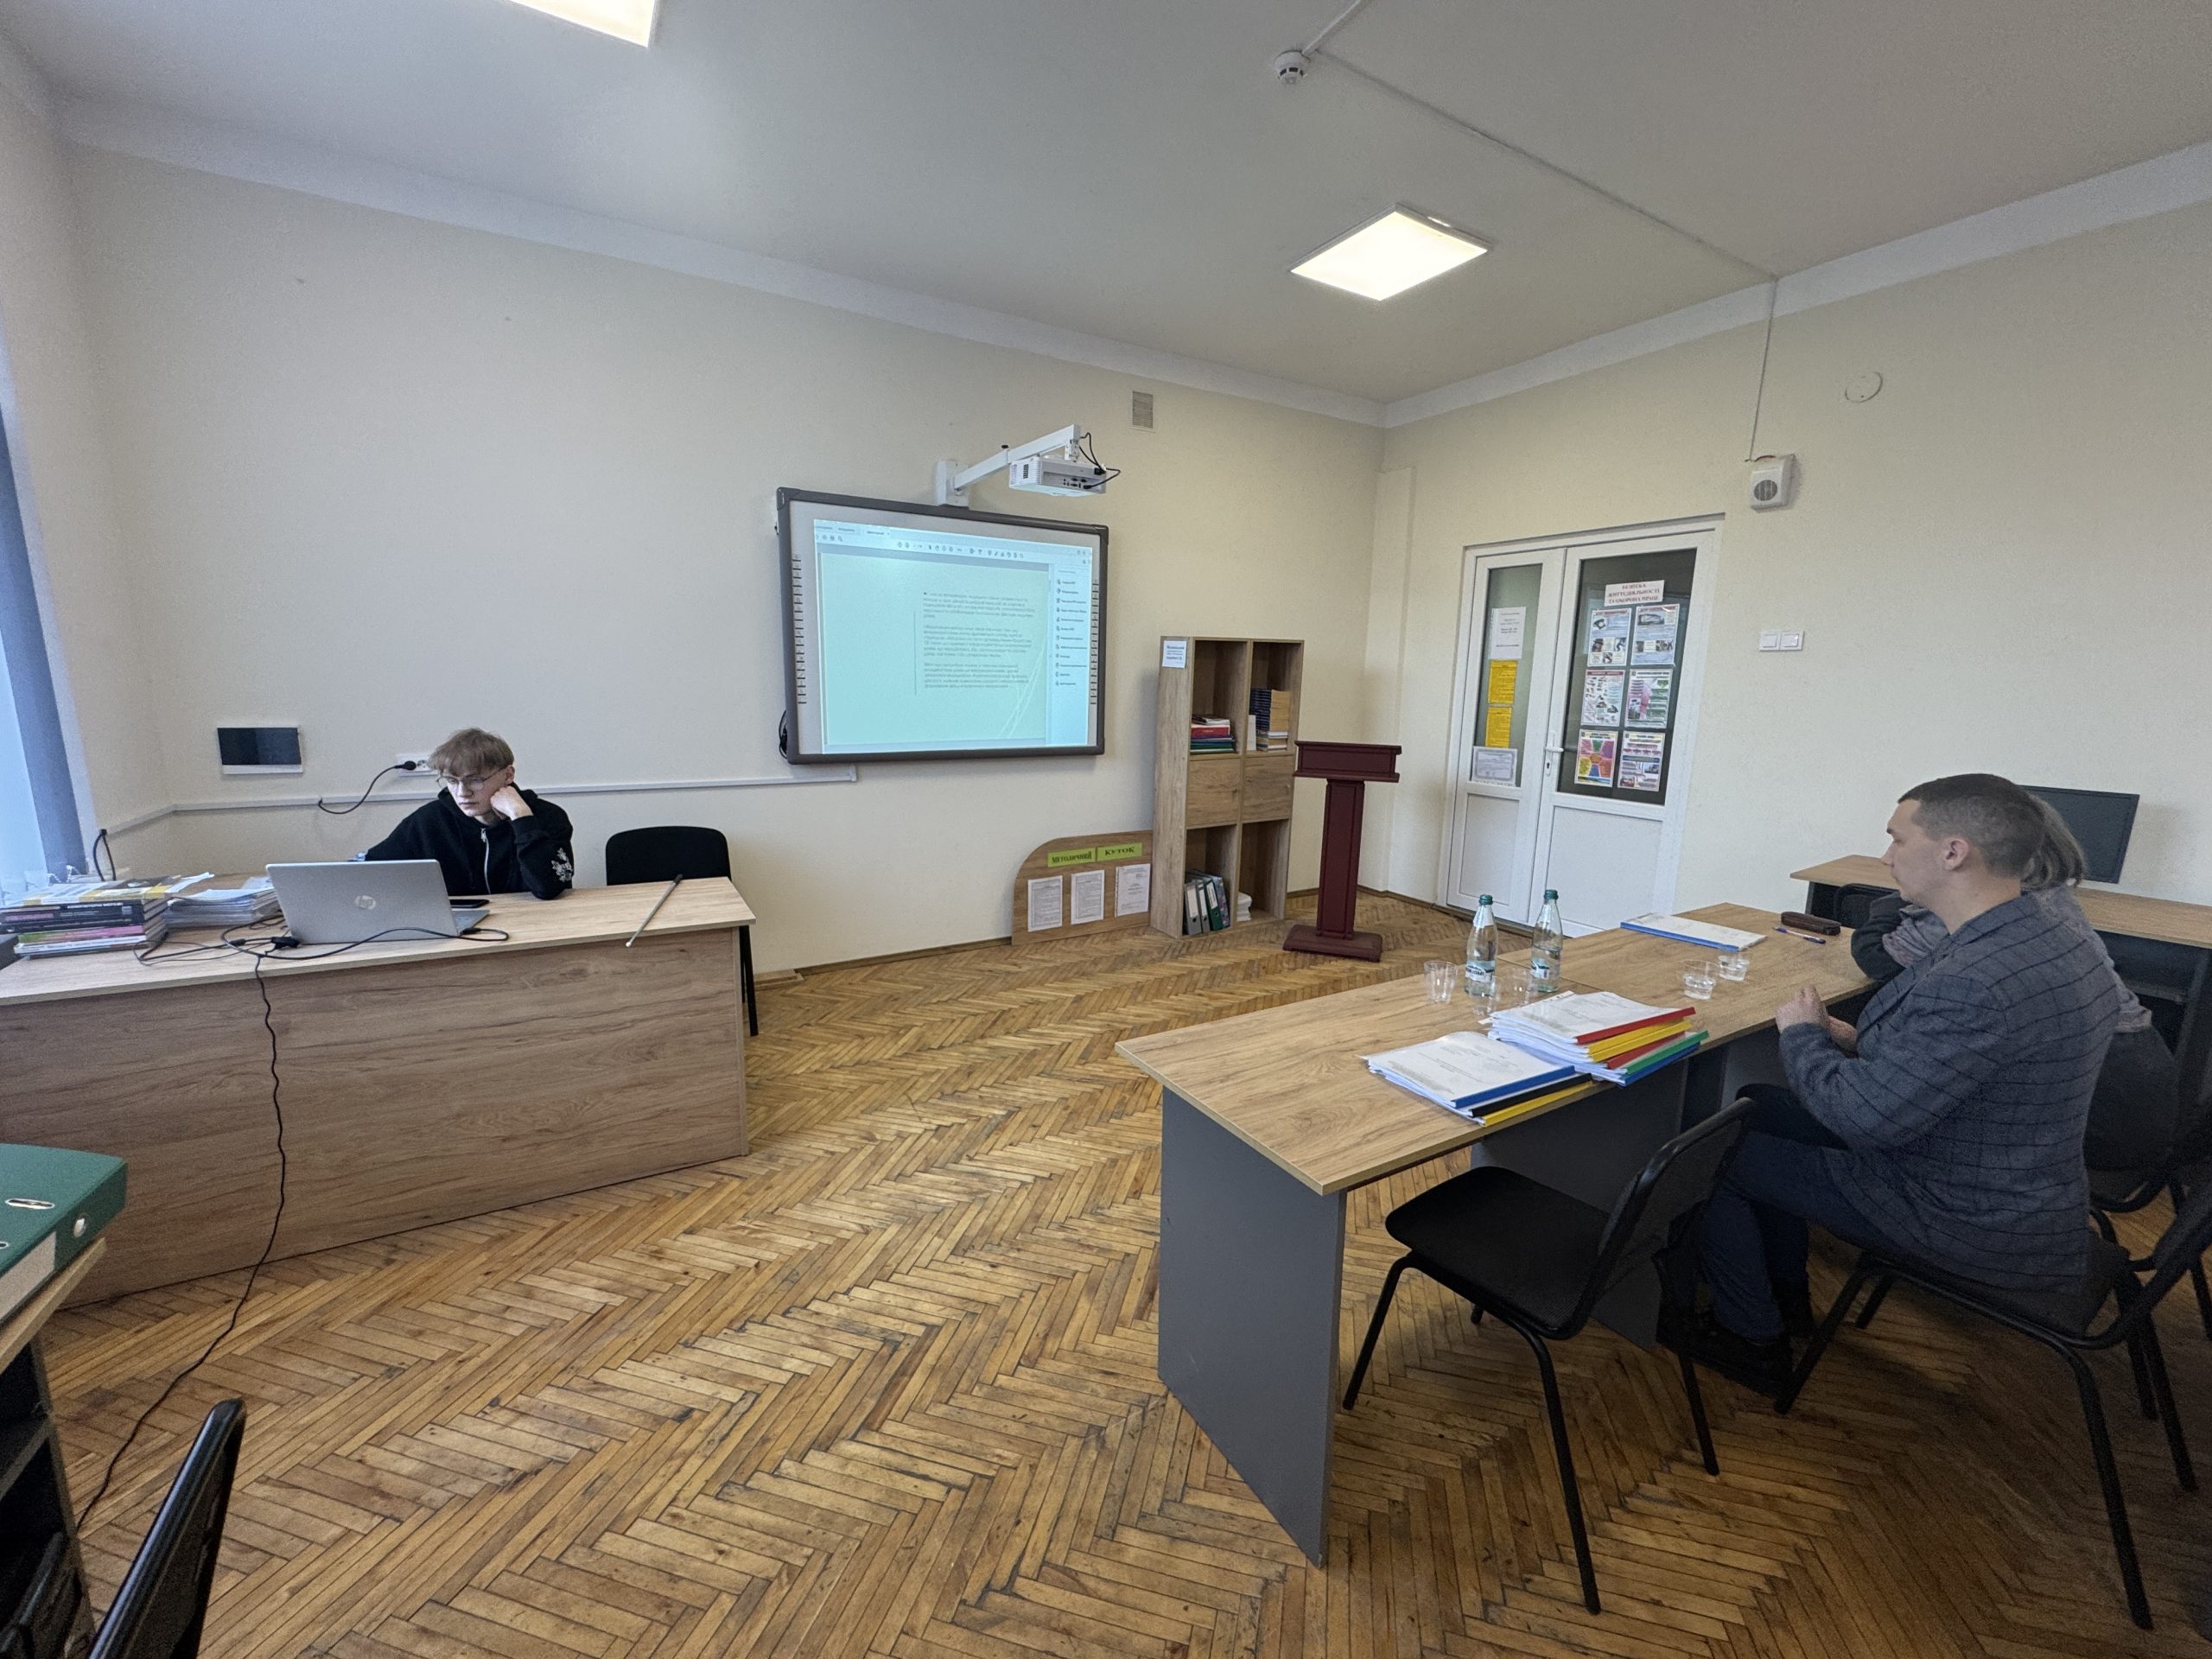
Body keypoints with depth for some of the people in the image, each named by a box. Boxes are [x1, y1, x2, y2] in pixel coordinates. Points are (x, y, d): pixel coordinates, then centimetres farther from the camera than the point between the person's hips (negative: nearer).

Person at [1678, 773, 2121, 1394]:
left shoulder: (1973, 982, -35)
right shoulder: (2069, 941, -2)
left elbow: (1863, 1119, -28)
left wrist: (1801, 1032, -13)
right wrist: (1862, 1040, -1)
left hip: (1972, 1225, -9)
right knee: (1763, 1114, 19)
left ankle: (1753, 1342, 20)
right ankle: (1786, 1296, 35)